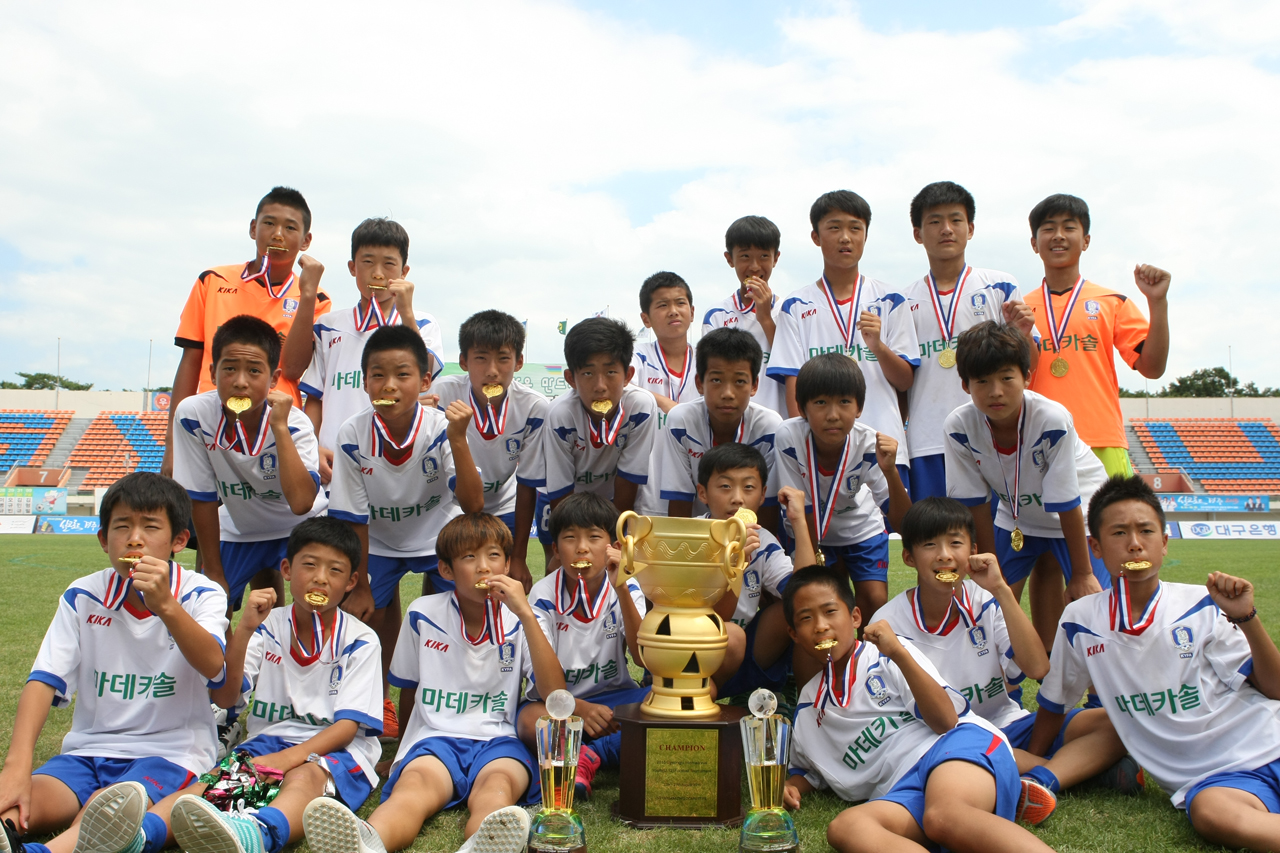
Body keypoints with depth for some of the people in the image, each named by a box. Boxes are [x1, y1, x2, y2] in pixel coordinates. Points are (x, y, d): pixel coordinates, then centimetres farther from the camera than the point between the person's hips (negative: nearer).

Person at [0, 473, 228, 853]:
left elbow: (213, 667, -21)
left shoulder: (201, 594, -2)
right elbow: (44, 681, -3)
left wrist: (165, 606, -36)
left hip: (171, 753, -3)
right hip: (89, 750, 4)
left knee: (104, 814, -36)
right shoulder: (83, 597, 6)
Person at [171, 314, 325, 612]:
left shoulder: (294, 423, -29)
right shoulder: (193, 415, -24)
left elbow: (301, 503, -42)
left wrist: (280, 427, -43)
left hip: (301, 526, -2)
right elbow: (202, 497, -14)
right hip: (239, 529, 3)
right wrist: (213, 570, -7)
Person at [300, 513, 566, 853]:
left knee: (497, 785, -37)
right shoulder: (423, 615, 8)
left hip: (499, 739, -1)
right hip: (435, 737, 1)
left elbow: (555, 693, -8)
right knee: (415, 783, -35)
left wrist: (526, 614, -13)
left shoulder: (519, 620, 6)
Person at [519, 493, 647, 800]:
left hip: (613, 699, 2)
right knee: (530, 720, -36)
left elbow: (644, 657, -19)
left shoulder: (627, 589, -5)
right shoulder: (544, 595, -9)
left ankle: (588, 756, -28)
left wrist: (621, 589, -27)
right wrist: (580, 709, -35)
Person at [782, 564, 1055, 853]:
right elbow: (808, 770, 40)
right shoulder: (808, 705, 24)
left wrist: (898, 653, -13)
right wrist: (792, 786, 15)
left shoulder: (886, 657, 10)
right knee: (844, 827, -35)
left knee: (943, 815, -42)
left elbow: (945, 721, -3)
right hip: (904, 789, 3)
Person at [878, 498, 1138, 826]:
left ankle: (1041, 780, -36)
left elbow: (1038, 668, -17)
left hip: (1007, 725, 3)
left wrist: (1001, 590, -19)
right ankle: (1086, 765, -24)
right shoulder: (890, 623, -10)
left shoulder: (987, 603, -4)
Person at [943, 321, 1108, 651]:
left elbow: (1066, 504, -24)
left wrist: (1082, 573, -13)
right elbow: (976, 504, -14)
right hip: (1017, 512, 3)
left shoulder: (1052, 420, -35)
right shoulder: (959, 427, -26)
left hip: (1080, 505, -3)